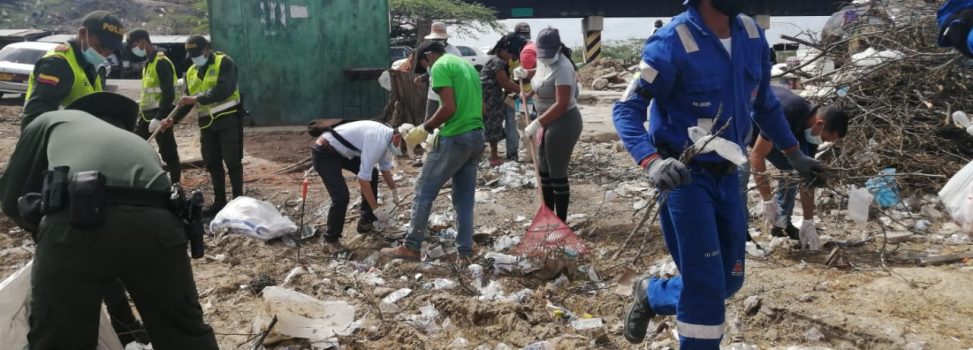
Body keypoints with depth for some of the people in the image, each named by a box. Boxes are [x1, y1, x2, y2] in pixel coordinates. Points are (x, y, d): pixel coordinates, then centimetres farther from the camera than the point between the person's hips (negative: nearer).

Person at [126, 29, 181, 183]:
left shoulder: (161, 62, -15)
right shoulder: (148, 62, 15)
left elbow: (169, 94, -22)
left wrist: (158, 118, -24)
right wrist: (141, 112, 20)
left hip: (160, 115, -10)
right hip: (146, 114, 10)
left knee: (167, 151, -3)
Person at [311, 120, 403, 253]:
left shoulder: (385, 135, 2)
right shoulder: (377, 140, -28)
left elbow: (385, 167, 20)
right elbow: (363, 178, -29)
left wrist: (394, 191, 23)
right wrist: (376, 209, -24)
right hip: (324, 153, -10)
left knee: (372, 173, 12)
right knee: (341, 197, -18)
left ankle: (366, 222, 23)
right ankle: (330, 240, 2)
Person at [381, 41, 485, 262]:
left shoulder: (440, 66, -7)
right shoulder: (467, 65, 19)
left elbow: (449, 107, -18)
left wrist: (425, 129, -7)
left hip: (456, 138, -8)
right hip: (477, 137, 8)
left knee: (424, 191, 1)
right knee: (465, 197, 12)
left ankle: (411, 247, 5)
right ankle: (465, 251, 11)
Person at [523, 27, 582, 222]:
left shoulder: (562, 67, -23)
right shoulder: (543, 62, 6)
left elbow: (561, 104, -28)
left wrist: (537, 124, -29)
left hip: (564, 123, -10)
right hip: (550, 122, 10)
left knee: (557, 173, -4)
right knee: (544, 171, 17)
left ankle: (561, 222, 6)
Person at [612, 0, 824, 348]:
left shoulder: (752, 35, 0)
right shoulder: (673, 43, -20)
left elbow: (765, 103, 16)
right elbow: (626, 109, -19)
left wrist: (793, 153, 20)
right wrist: (651, 161, -34)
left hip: (727, 176, 7)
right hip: (684, 176, -6)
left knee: (729, 280, 13)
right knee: (706, 287, -6)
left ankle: (651, 294, 36)